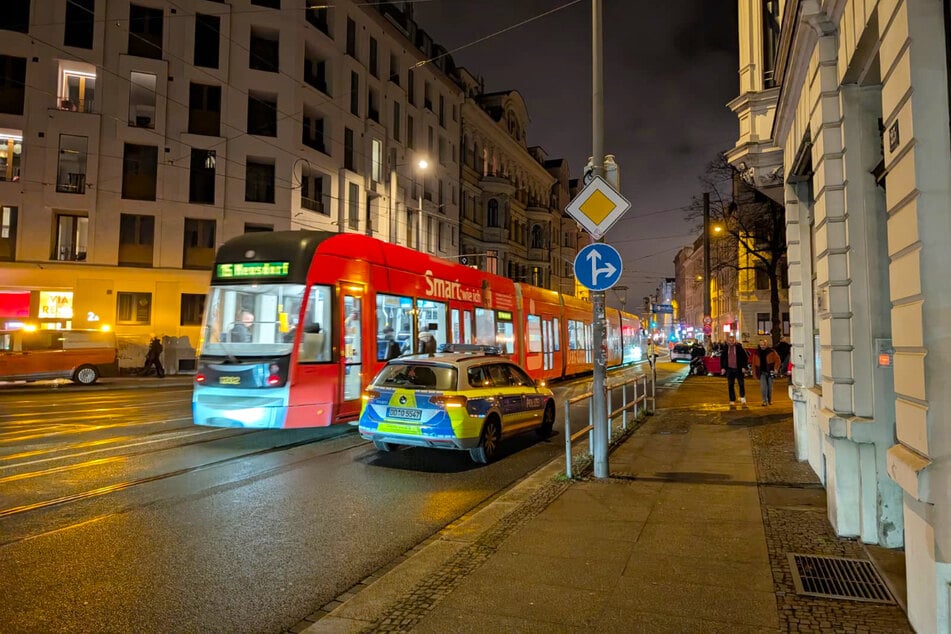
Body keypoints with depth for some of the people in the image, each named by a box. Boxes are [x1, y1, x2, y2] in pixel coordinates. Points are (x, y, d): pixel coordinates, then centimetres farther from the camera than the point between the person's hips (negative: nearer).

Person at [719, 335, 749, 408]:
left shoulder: (739, 347, -3)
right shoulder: (725, 348, 5)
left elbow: (745, 357, 0)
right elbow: (722, 358, 13)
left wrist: (744, 367, -8)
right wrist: (722, 368, 4)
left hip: (738, 369, -2)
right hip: (729, 369, 2)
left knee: (741, 384, 0)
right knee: (730, 386, 4)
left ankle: (743, 400, 12)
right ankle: (732, 402, 9)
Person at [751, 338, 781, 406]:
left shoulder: (771, 351, -1)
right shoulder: (757, 353, 6)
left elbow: (777, 360, 0)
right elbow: (754, 364, 10)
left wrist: (776, 368, -9)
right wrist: (755, 373, 7)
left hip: (770, 372, -1)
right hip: (762, 372, 1)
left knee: (770, 387, 9)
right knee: (763, 387, -10)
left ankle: (770, 400, 26)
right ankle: (765, 401, -7)